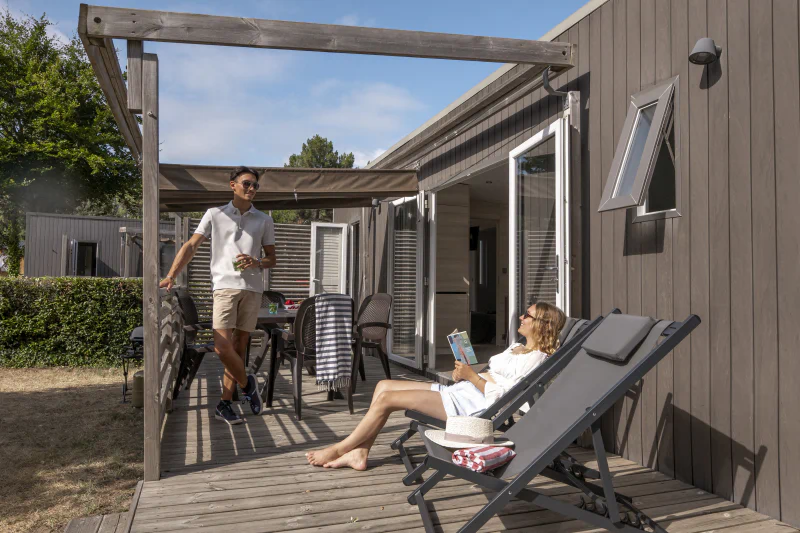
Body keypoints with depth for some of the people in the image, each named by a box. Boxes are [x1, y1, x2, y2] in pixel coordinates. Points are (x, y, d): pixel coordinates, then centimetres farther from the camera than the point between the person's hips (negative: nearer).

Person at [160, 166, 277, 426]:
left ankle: (225, 404, 15)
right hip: (225, 285, -2)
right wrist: (171, 275, -8)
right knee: (222, 347, -14)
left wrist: (258, 263, -8)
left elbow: (272, 258, 15)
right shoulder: (215, 214, 8)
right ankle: (247, 384, 13)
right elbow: (191, 246, 3)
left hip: (252, 287, 2)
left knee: (239, 345, 4)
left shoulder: (264, 220, 13)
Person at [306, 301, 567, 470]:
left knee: (386, 399, -16)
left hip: (474, 404, -10)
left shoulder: (535, 357, -7)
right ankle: (359, 453, 0)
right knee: (384, 385, 2)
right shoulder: (516, 347, 23)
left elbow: (503, 395, -17)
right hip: (460, 392, 11)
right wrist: (462, 374, 5)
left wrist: (472, 376, -16)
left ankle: (339, 449, -1)